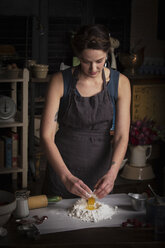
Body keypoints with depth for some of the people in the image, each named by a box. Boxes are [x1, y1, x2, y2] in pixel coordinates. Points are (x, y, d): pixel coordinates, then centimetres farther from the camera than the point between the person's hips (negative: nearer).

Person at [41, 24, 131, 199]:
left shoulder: (120, 83, -9)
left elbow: (121, 136, -10)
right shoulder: (60, 81, -13)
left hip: (101, 164, 1)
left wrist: (112, 173, -28)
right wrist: (66, 177, -30)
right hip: (62, 164, -1)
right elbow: (46, 135, -17)